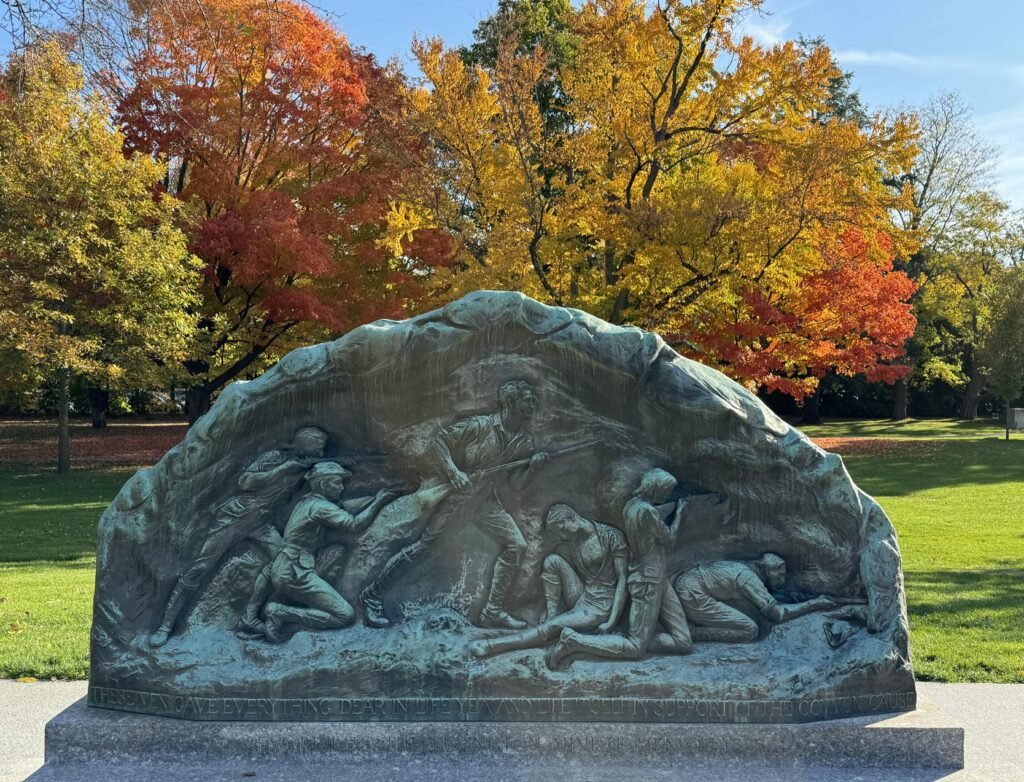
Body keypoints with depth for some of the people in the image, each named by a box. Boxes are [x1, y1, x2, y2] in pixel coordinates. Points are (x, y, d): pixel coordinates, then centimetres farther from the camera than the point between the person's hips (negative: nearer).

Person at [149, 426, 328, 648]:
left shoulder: (304, 467, 1)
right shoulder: (274, 458, -16)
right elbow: (245, 481, -26)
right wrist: (286, 467, -29)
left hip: (262, 523, 6)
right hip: (235, 517, -6)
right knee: (200, 568, -7)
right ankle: (166, 625, -2)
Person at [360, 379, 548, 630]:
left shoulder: (525, 441, 3)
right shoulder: (480, 426, -14)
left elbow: (515, 484, 5)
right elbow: (438, 442, -12)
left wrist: (532, 467, -14)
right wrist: (454, 473, -24)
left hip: (488, 503, 5)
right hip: (456, 495, -5)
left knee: (516, 545, -9)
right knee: (421, 547, -5)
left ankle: (493, 612, -1)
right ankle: (372, 594, 10)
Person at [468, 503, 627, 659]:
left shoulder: (611, 536, -13)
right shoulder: (571, 541, 6)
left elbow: (622, 580, -15)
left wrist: (611, 622, -22)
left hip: (601, 606, -6)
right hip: (581, 598, 6)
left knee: (553, 627, -24)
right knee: (552, 560, -13)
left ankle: (494, 646, -27)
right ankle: (550, 616, -17)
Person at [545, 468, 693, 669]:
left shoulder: (632, 504, 7)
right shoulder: (646, 510, -20)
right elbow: (669, 539, -7)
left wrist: (674, 513, 15)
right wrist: (679, 512, 5)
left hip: (656, 581, 10)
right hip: (648, 583, -10)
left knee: (684, 643, 5)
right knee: (635, 649, -8)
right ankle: (573, 641, -8)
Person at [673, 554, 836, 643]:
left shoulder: (744, 567, 18)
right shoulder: (749, 578, -8)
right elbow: (777, 613, -14)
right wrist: (815, 603, -5)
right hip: (691, 593, -9)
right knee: (750, 631, -11)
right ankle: (690, 632, -17)